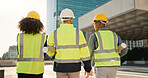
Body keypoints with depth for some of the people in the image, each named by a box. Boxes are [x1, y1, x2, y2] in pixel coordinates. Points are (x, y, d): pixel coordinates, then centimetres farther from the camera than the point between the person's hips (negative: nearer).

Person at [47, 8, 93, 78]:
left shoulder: (54, 33, -3)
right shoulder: (78, 32, -7)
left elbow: (49, 50, 3)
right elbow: (84, 52, -9)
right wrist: (87, 68, 0)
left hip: (60, 67, 1)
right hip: (74, 67, 0)